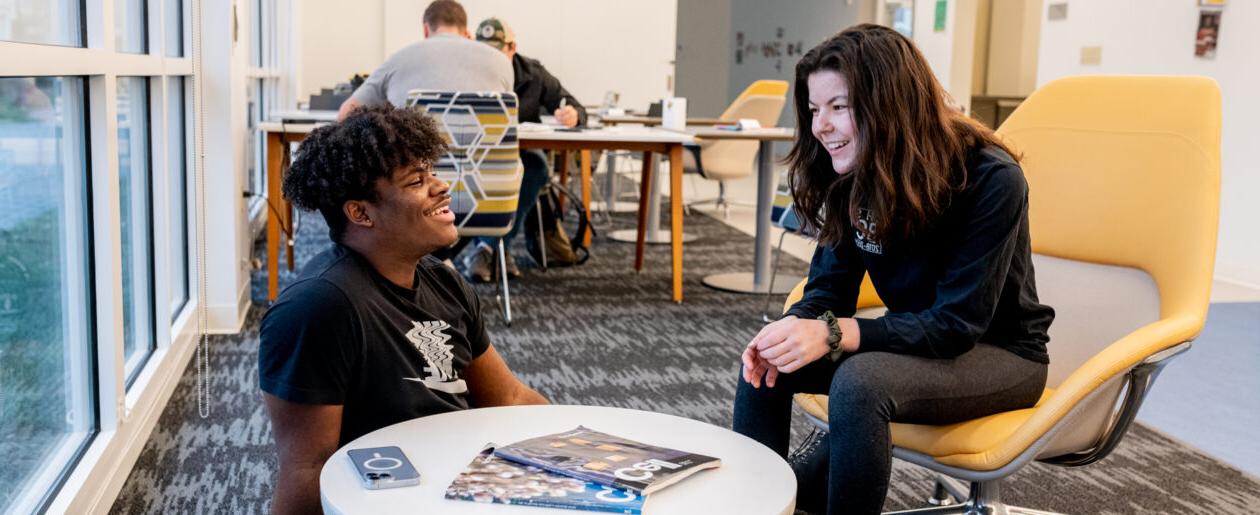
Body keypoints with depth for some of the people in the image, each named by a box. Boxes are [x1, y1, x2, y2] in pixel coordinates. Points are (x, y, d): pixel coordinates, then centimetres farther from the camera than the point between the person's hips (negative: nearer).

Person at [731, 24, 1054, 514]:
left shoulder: (990, 179, -25)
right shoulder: (854, 176, -6)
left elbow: (957, 322, -27)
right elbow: (830, 286, -2)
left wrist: (833, 335, -37)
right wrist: (791, 328, -26)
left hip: (998, 351, -6)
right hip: (918, 339, 6)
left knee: (860, 383, -33)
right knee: (764, 362, -13)